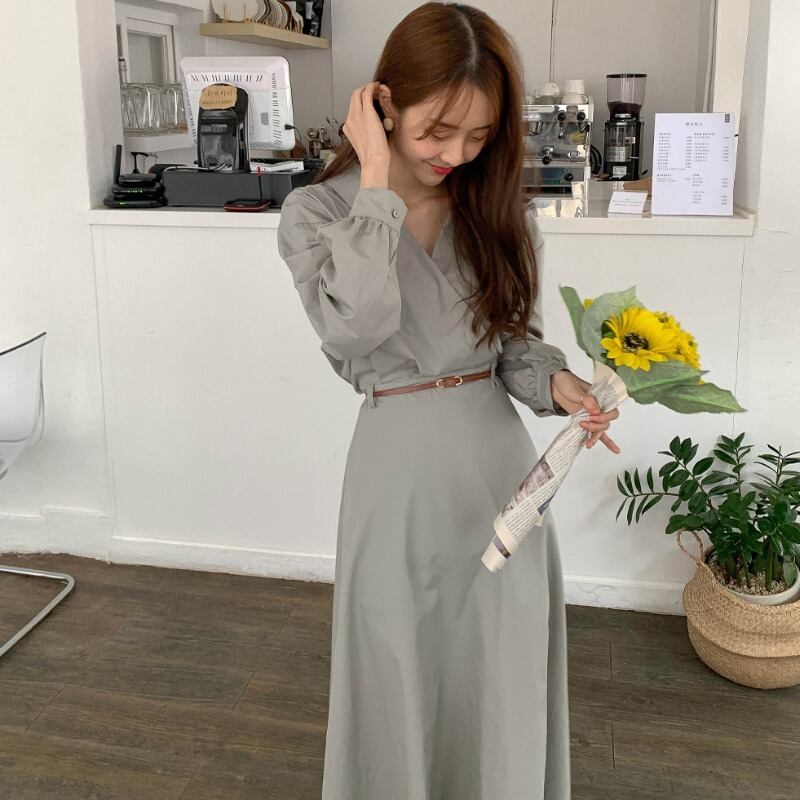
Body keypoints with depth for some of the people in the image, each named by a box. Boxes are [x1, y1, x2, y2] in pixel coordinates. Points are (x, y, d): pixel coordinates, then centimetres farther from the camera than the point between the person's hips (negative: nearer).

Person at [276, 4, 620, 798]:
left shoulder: (497, 210, 3)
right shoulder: (317, 211, -6)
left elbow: (518, 344, 8)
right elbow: (356, 327, -24)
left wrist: (558, 384, -14)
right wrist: (376, 185, -19)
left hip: (498, 460, 3)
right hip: (396, 461, -2)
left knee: (501, 680, 12)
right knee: (400, 671, 12)